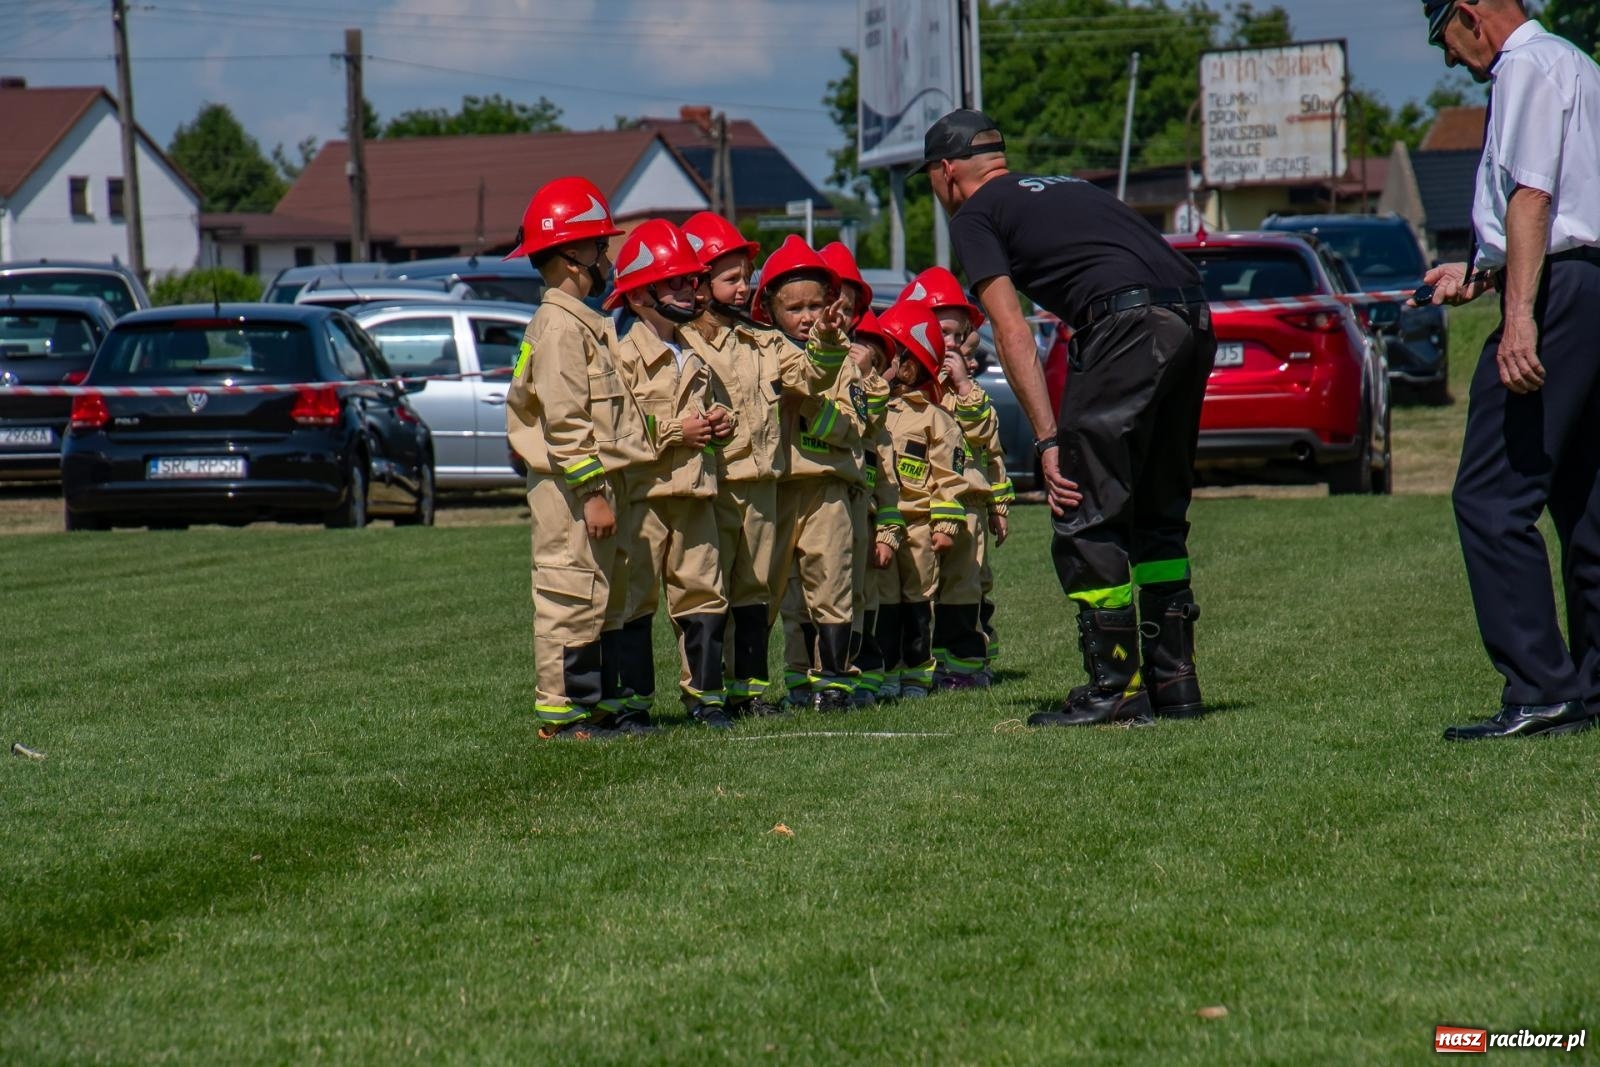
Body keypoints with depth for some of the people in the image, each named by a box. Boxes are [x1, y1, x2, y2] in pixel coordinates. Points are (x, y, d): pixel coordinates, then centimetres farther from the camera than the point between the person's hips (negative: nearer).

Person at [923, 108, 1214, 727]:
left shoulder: (974, 216, 11)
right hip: (1196, 319, 8)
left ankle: (1117, 689, -4)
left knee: (1085, 515, -1)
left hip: (1133, 324, -8)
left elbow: (1013, 335, 0)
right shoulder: (1065, 188, 33)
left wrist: (1049, 441, -5)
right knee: (1156, 512, 18)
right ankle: (1174, 682, 18)